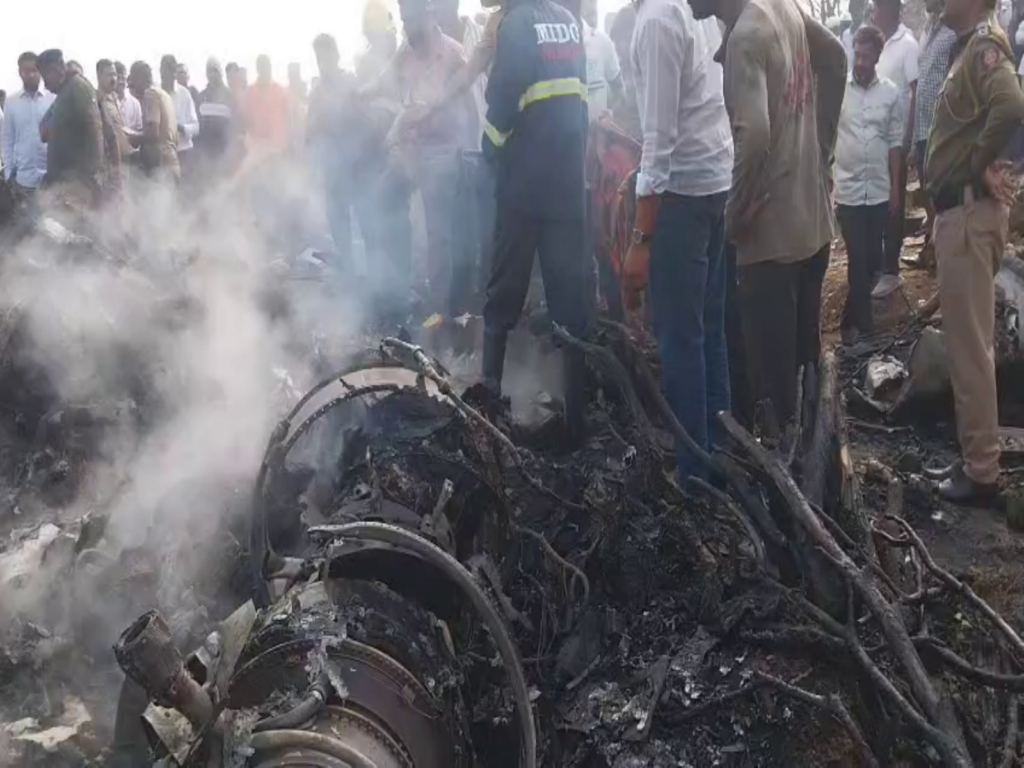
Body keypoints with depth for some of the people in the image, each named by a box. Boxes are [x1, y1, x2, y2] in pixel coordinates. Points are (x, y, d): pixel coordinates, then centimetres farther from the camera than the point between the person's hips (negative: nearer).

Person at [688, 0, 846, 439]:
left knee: (773, 373, 2)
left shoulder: (745, 36, -21)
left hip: (772, 234, -9)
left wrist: (735, 216, -17)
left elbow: (754, 136, -31)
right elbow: (835, 57, 21)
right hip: (813, 221, 9)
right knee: (804, 354, 21)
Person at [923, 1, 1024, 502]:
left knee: (970, 346, -5)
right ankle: (973, 458, 24)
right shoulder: (967, 50, 18)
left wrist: (980, 164, -18)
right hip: (957, 210, 10)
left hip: (970, 212, -10)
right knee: (964, 343, 14)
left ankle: (983, 472, 3)